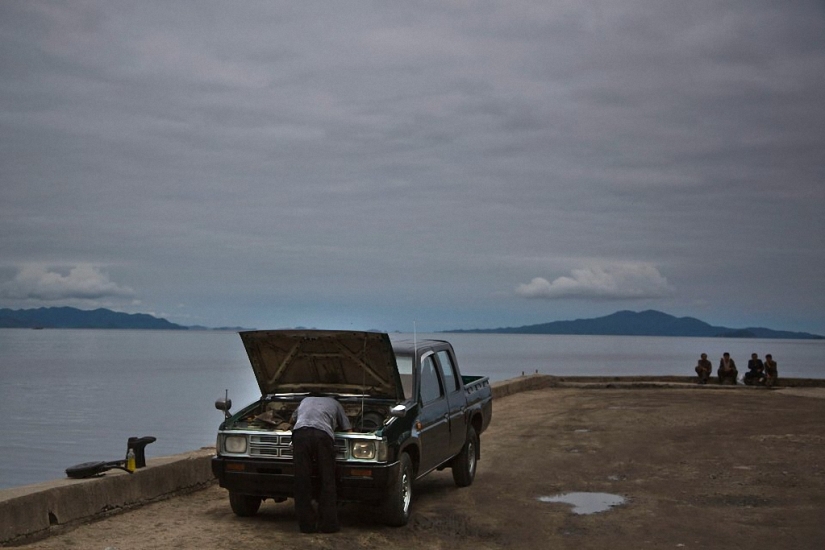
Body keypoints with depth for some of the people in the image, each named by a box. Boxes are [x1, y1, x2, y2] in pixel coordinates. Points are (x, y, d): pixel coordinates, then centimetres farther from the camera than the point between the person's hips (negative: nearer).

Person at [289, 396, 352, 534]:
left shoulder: (305, 400, 42)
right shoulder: (335, 404, 36)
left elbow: (292, 420, 55)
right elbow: (348, 431, 33)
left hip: (300, 433, 2)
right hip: (323, 434, -2)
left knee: (302, 481, 6)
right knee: (327, 481, 7)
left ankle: (307, 524, 8)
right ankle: (329, 524, 8)